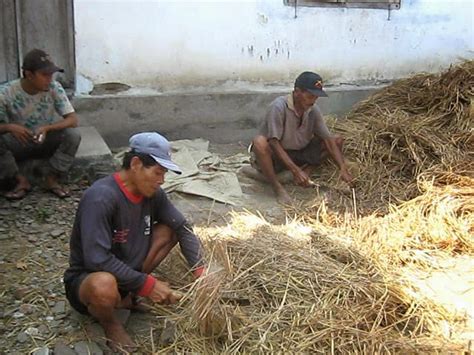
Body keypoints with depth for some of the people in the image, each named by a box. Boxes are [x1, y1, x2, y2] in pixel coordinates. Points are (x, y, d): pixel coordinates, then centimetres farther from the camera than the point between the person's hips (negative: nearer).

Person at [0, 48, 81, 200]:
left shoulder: (54, 88, -16)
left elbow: (73, 120, -21)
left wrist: (47, 128, -38)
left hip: (48, 141, 1)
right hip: (19, 143, -1)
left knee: (73, 135, -29)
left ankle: (52, 178, -12)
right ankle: (21, 180, -11)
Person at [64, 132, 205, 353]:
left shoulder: (151, 192, -7)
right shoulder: (100, 197, -29)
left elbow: (182, 228, -1)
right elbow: (97, 260, -34)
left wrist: (200, 271, -15)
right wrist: (148, 284, -27)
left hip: (127, 271, 7)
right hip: (87, 278, -7)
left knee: (170, 230, -5)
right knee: (105, 285, -41)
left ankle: (131, 295, 4)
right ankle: (108, 321, -4)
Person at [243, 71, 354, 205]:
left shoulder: (313, 110, -9)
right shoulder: (278, 107, -25)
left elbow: (328, 139, -9)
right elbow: (274, 143, -29)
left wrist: (343, 169, -20)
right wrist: (295, 170, -35)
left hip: (297, 154, 5)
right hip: (275, 156, -5)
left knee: (337, 140, -3)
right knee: (259, 142, -40)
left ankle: (306, 170, -12)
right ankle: (278, 187, -25)